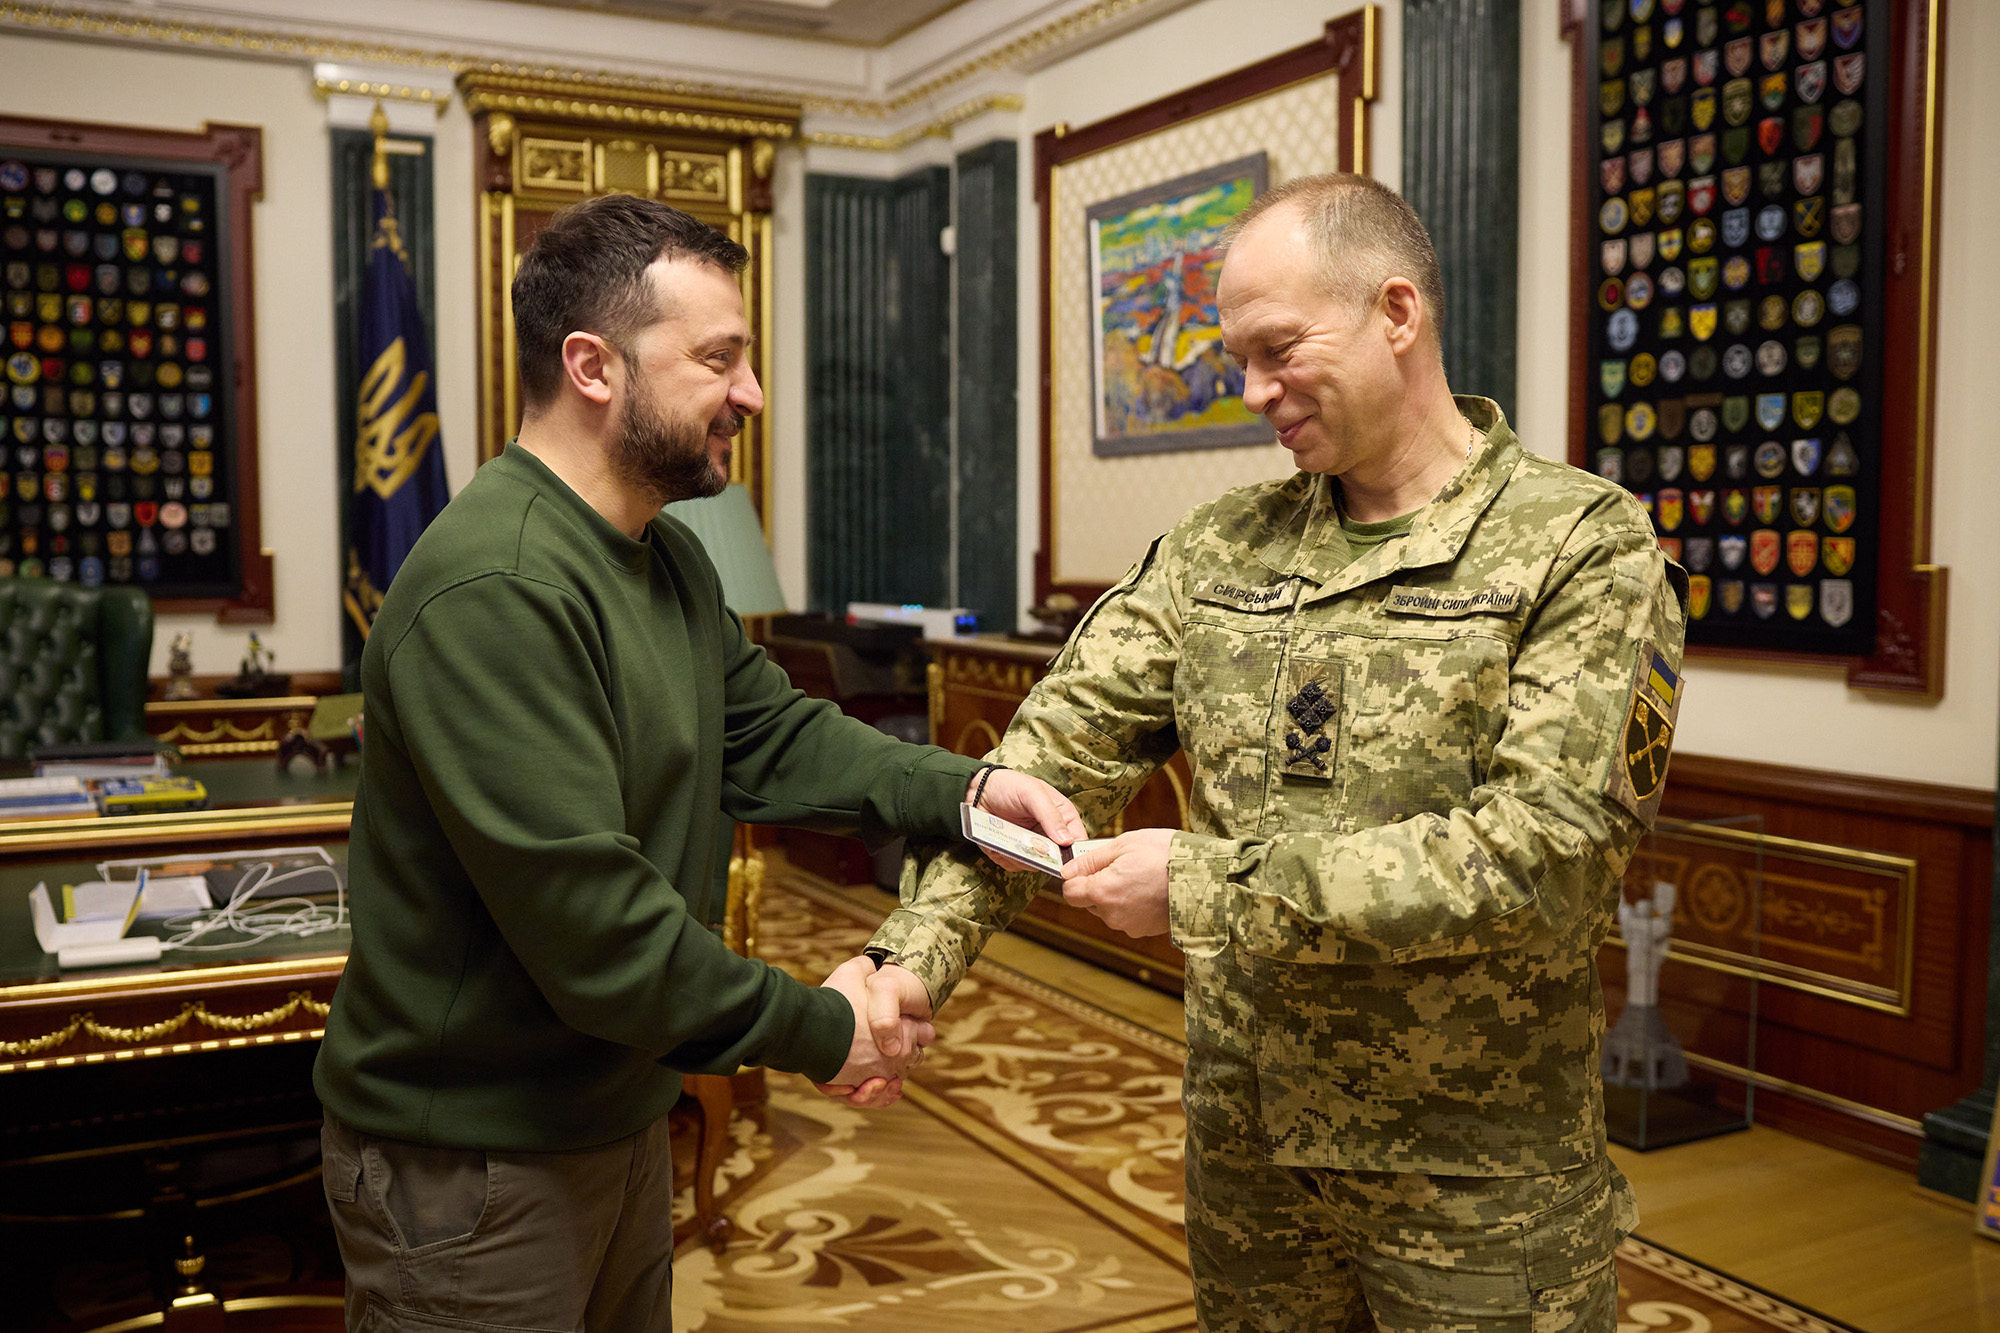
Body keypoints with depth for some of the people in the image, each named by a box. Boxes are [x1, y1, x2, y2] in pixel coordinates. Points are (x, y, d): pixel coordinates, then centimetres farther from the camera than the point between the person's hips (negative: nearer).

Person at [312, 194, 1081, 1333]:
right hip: (474, 1165, -9)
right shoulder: (492, 593, -28)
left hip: (620, 1114, 9)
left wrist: (963, 789, -11)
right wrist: (819, 1031, -20)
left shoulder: (670, 560, 7)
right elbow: (588, 922, -30)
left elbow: (770, 736, 5)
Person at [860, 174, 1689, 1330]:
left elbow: (1541, 853, -21)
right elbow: (1052, 757, -2)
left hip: (1478, 1179, -4)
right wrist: (917, 952, -14)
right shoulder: (1218, 551, 3)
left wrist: (1215, 886, -22)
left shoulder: (1585, 549, -11)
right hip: (1247, 1149, 4)